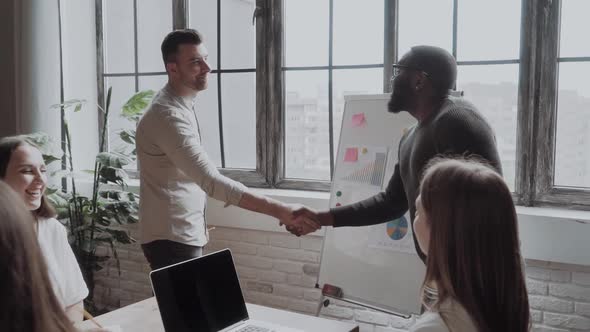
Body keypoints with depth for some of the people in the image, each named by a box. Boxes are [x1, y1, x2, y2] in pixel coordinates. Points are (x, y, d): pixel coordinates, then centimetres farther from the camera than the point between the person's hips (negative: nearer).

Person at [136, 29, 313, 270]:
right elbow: (212, 182, -34)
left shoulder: (182, 106, 9)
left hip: (185, 234, 10)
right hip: (171, 238, -10)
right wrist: (278, 210, -38)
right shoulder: (167, 115, -25)